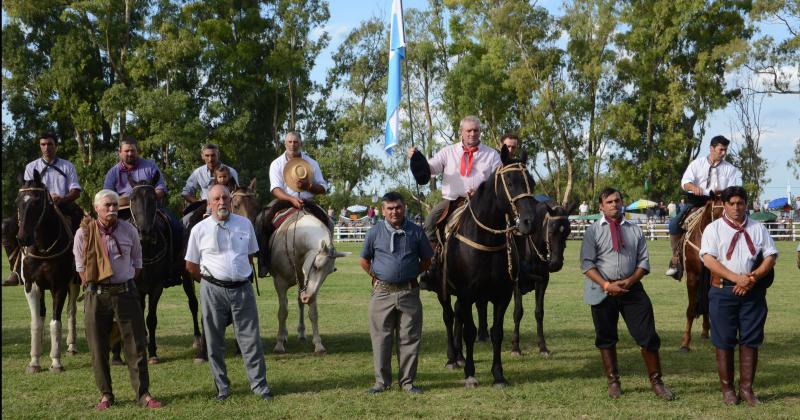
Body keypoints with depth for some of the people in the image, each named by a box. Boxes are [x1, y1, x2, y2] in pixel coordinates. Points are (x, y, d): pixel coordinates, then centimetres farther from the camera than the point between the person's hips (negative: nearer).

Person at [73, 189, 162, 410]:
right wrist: (93, 287, 0)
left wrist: (124, 284, 3)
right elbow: (81, 268, 6)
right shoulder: (84, 233, -1)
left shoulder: (129, 231, 1)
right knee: (98, 348, 5)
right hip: (96, 295, 0)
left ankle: (143, 394, 6)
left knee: (136, 345, 0)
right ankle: (106, 394, 17)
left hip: (125, 291, 0)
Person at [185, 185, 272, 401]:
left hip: (242, 288, 1)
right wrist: (211, 281, 7)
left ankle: (259, 384, 9)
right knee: (215, 342, 5)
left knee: (250, 338, 1)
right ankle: (222, 387, 16)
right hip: (213, 291, -1)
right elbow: (191, 266, 5)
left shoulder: (245, 224, 5)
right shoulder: (199, 230, -1)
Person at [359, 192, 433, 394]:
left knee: (410, 338, 3)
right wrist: (376, 276, 2)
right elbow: (365, 261, 12)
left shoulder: (416, 232, 2)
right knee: (381, 338, 4)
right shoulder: (375, 232, 2)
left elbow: (426, 260, 10)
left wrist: (411, 274, 2)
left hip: (409, 292, 0)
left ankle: (407, 381, 14)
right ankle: (382, 380, 15)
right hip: (382, 293, 0)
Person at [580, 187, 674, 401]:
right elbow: (587, 264, -6)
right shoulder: (593, 231, 0)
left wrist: (630, 281, -10)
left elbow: (644, 262, 7)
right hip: (602, 292, -1)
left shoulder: (635, 230, 8)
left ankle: (656, 381, 11)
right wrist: (607, 285, -17)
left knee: (648, 336, -1)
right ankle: (613, 381, 22)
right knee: (606, 339, 8)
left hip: (632, 288, 2)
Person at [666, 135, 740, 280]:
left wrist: (722, 192, -22)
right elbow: (685, 182, -6)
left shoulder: (730, 169, 7)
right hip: (696, 201, 0)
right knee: (675, 223, -20)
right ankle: (676, 259, -7)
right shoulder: (697, 163, 6)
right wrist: (693, 187, -28)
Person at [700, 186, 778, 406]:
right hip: (723, 291, -2)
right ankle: (727, 388, 10)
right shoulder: (714, 229, 1)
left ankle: (746, 388, 13)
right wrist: (737, 278, -19)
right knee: (724, 342, 2)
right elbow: (708, 259, -10)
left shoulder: (758, 229, 9)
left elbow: (771, 256, 4)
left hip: (753, 292, 2)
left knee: (750, 341, 4)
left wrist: (754, 278, -13)